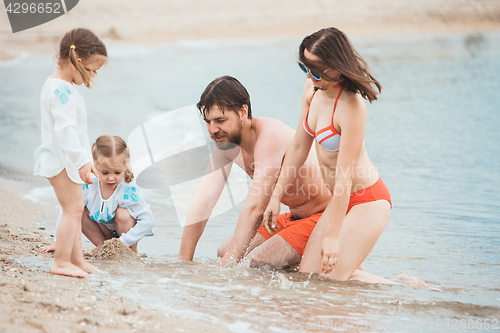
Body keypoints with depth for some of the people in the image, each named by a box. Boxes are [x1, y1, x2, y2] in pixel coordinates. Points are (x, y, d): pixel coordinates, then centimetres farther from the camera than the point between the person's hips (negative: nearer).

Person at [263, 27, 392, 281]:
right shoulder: (312, 89, -2)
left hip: (367, 202, -8)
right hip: (341, 200, 9)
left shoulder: (351, 108, -27)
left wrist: (332, 237, -23)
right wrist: (276, 196, 10)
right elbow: (299, 147, 9)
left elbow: (344, 178, -26)